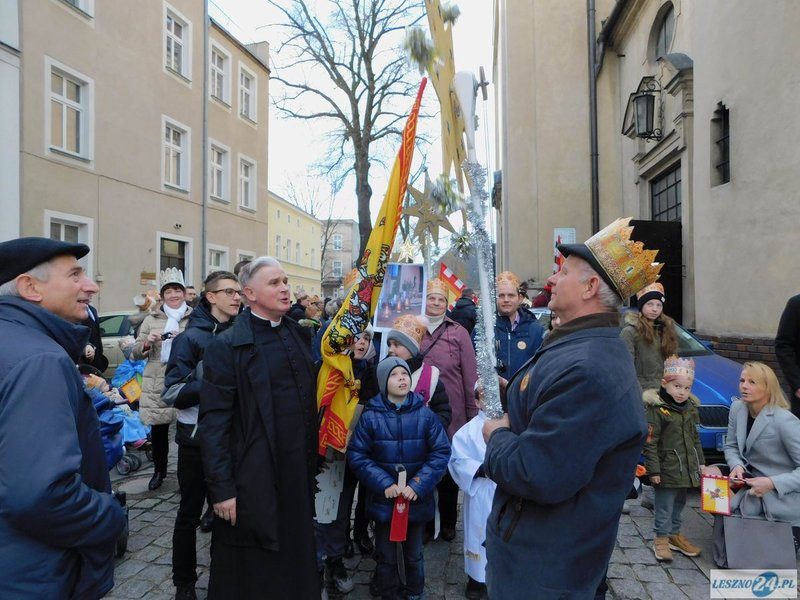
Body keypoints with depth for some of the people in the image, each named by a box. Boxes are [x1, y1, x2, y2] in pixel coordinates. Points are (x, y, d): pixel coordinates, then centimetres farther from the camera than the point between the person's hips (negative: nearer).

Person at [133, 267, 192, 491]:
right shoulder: (151, 319, 11)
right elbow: (136, 354, 12)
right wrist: (147, 342, -8)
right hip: (156, 384, 3)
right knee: (158, 430, 9)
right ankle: (159, 471, 30)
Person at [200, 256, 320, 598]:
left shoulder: (298, 334, 5)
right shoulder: (227, 346, -13)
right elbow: (214, 423, -15)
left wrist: (311, 465, 9)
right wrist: (222, 489, -15)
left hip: (298, 475, 5)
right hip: (253, 481, -5)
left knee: (296, 564, 21)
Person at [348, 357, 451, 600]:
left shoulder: (425, 414, -9)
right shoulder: (370, 416, -11)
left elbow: (441, 452, -8)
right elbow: (356, 455, -9)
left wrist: (418, 485, -16)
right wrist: (384, 484, -17)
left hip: (417, 499, 1)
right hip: (383, 500, -1)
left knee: (414, 554, 21)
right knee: (386, 557, 16)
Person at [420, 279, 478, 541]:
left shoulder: (458, 333, -1)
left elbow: (470, 375, -1)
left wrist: (473, 413, -2)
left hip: (451, 414, -1)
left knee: (448, 469, 13)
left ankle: (448, 522, 33)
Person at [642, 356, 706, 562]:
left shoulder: (691, 408, 7)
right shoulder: (657, 409, -16)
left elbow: (695, 438, 18)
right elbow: (650, 443, -15)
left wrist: (700, 462, 16)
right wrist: (654, 469, -16)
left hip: (687, 467, 7)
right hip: (667, 468, -7)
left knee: (679, 503, 19)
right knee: (665, 506, 2)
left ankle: (675, 534, 34)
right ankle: (661, 539, 16)